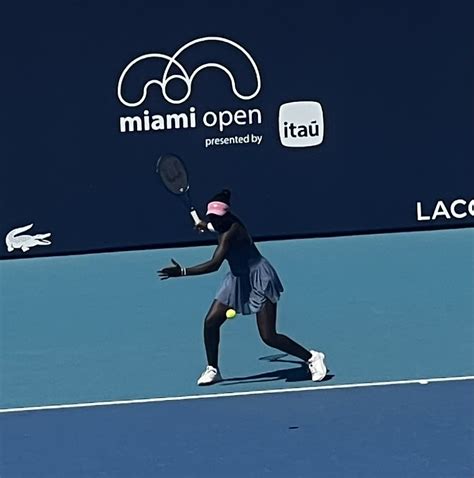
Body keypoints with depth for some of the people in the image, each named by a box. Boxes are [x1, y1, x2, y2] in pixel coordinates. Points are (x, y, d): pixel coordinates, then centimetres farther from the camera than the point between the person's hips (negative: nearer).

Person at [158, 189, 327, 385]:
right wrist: (206, 226, 20)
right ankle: (212, 369, 14)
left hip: (259, 280, -9)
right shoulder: (223, 226, -2)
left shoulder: (230, 233, -28)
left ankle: (312, 357, 7)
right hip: (238, 279, 9)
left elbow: (214, 265, -38)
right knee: (210, 322, -1)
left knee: (269, 337, -10)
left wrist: (182, 272, -40)